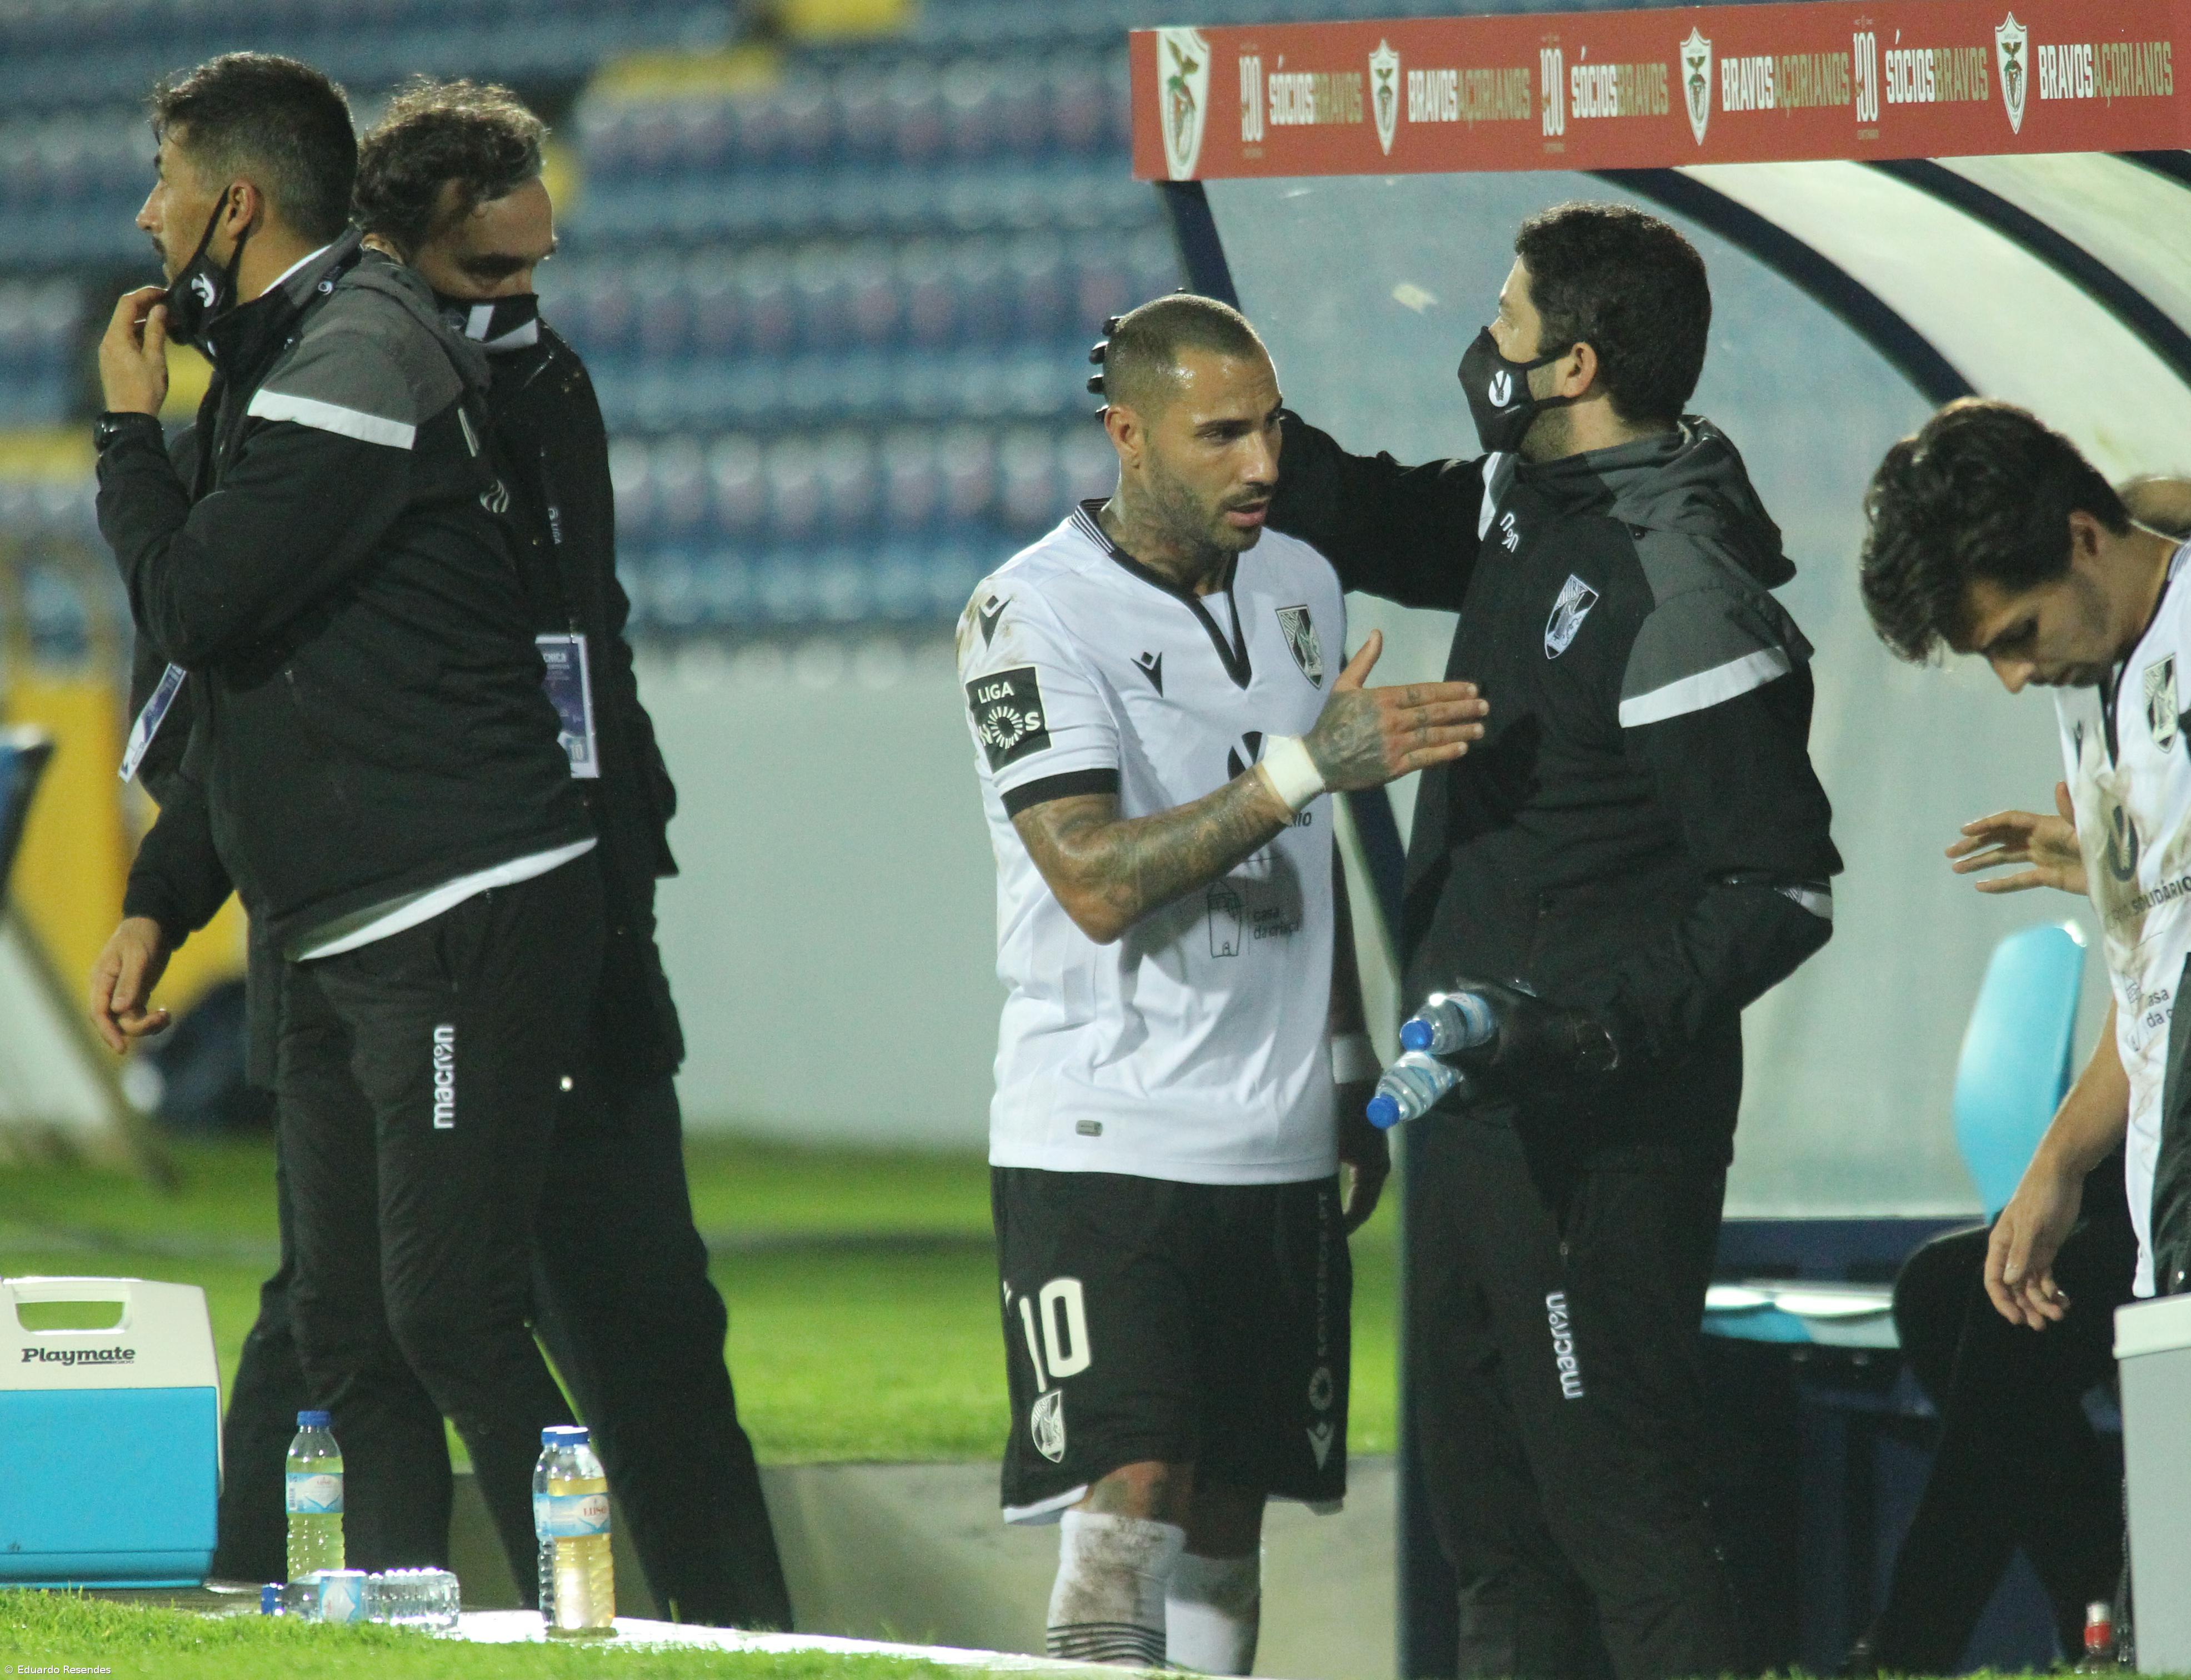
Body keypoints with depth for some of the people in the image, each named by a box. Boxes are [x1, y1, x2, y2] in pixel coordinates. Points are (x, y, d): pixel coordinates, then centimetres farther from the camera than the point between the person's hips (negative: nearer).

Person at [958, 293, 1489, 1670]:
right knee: (1131, 1490, -15)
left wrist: (1352, 1076, 22)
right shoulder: (1033, 614, -10)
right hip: (1103, 1139, -6)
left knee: (1230, 1508, 5)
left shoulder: (1301, 591, 12)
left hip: (1277, 1146, 6)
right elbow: (1097, 882, -20)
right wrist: (1308, 763, -25)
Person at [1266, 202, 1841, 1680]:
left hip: (1602, 1135, -10)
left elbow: (1783, 889, -19)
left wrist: (1607, 1028, -28)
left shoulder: (1680, 592, -19)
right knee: (1490, 1508, 14)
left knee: (1617, 1500, -10)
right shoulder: (1527, 510, 8)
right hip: (1479, 1103, 10)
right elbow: (1393, 528, 32)